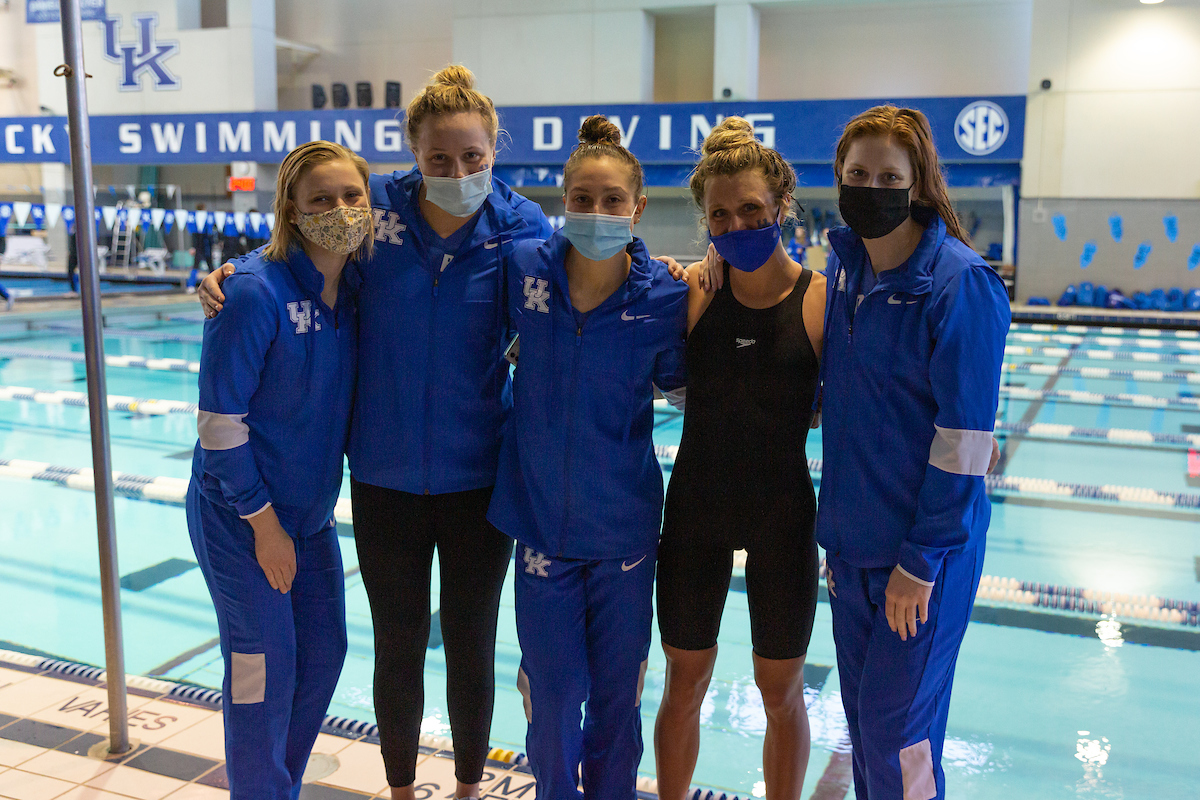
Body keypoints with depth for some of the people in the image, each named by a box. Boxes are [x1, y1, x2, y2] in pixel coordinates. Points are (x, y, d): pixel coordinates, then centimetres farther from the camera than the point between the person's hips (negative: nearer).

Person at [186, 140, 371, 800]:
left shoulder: (354, 288, -1)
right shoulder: (255, 292, -21)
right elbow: (218, 421, -19)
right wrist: (264, 523, -15)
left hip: (310, 510, 7)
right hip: (238, 516, -7)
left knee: (324, 652, 14)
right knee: (265, 667, 2)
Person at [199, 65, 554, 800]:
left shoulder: (521, 228, -7)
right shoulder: (375, 207, -7)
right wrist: (225, 281, -12)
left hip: (479, 477, 0)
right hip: (385, 477, 1)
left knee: (471, 646, 14)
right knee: (399, 647, 14)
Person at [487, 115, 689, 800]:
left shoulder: (664, 295, -8)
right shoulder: (526, 269, -6)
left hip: (624, 528, 0)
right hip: (542, 520, 1)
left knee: (617, 692, 13)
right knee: (553, 693, 8)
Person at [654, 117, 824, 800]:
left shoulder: (822, 300, -11)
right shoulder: (691, 290, -6)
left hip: (783, 515, -1)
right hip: (696, 510, 2)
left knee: (781, 691, 14)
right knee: (685, 683, 14)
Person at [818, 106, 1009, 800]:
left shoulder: (961, 283, -15)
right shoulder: (845, 267, 6)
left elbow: (966, 437, -17)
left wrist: (920, 561, -16)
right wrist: (838, 532, 13)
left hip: (927, 544, -6)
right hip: (852, 539, 6)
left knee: (896, 729, 3)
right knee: (861, 716, 17)